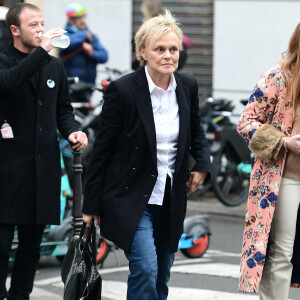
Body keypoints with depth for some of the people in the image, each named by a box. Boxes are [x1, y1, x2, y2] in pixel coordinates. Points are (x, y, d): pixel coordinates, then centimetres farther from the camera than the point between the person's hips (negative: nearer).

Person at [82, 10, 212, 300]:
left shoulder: (187, 87, 1)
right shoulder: (122, 90, -14)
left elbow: (196, 132, 20)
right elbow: (102, 149, -8)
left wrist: (203, 165, 0)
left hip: (171, 200, 6)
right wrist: (91, 206, -5)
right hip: (131, 198, -6)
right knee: (145, 269, -19)